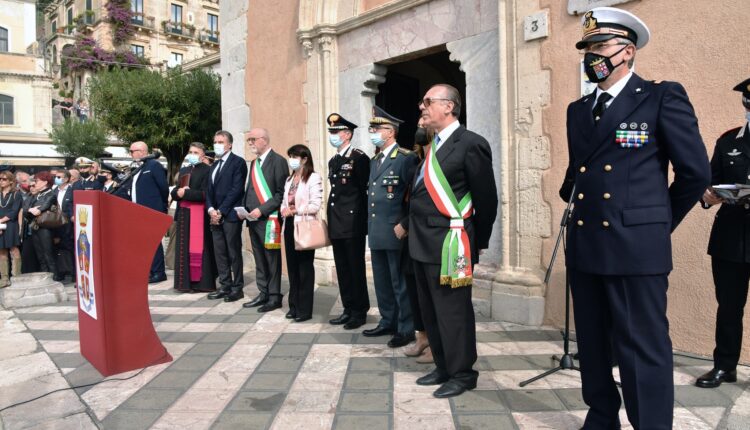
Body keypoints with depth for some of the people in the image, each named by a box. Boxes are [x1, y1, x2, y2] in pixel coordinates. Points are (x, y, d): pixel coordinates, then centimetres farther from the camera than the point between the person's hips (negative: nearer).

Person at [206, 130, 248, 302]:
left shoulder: (238, 162, -4)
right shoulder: (214, 165, 20)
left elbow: (236, 189, -12)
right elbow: (209, 190, 17)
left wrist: (221, 211, -13)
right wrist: (211, 209, -1)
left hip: (230, 215, -7)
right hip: (215, 215, 7)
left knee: (234, 253, -2)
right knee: (220, 253, 9)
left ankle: (237, 288, 6)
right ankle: (225, 287, 16)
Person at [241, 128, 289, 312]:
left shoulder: (278, 161, -8)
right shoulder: (254, 162, 18)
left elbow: (281, 193, -14)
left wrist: (262, 210, -17)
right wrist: (246, 209, 8)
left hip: (269, 219, -8)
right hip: (253, 219, 8)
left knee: (272, 259, 0)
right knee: (259, 259, 13)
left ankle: (274, 297, 9)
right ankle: (263, 293, 23)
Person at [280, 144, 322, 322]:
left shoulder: (314, 178, -8)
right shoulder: (289, 179, 17)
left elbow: (316, 205, -15)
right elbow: (284, 202, 17)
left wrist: (294, 210, -14)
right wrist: (284, 210, -5)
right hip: (289, 226, 7)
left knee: (305, 268, 0)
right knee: (292, 267, 10)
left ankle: (305, 309, 8)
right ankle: (294, 305, 20)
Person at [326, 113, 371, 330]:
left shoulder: (360, 158, -9)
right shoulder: (333, 161, 16)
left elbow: (366, 190, -10)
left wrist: (361, 219, -10)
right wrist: (331, 218, 13)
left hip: (353, 224, -8)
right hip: (336, 224, 8)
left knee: (356, 269, 1)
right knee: (342, 269, 12)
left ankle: (360, 312, 13)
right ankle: (348, 309, 23)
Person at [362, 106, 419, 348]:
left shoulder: (406, 158, -11)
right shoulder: (374, 161, 16)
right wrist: (371, 227, 15)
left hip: (396, 233, -8)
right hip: (376, 234, 8)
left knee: (400, 283, 2)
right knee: (382, 282, 17)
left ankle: (407, 329, 14)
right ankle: (388, 322, 30)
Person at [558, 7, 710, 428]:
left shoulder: (663, 97, -2)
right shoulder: (579, 109, 15)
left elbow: (696, 172, -1)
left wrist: (659, 222, 6)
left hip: (635, 248, -6)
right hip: (585, 247, 6)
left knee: (643, 350, -1)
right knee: (592, 346, 14)